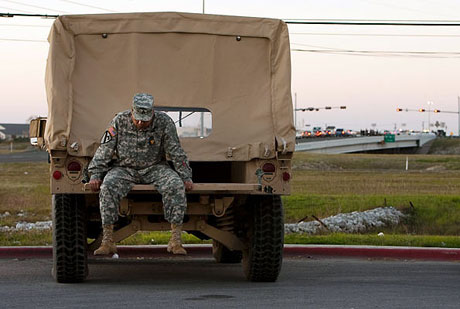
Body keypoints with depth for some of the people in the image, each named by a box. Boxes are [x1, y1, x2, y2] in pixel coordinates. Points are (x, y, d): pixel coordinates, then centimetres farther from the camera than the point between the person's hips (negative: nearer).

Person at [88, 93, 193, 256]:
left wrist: (186, 177, -5)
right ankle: (107, 241, -25)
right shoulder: (120, 121, -5)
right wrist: (95, 175, -7)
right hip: (125, 168, 0)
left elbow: (176, 152, -1)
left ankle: (176, 240, -27)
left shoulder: (164, 122, -6)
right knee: (107, 187, -30)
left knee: (176, 185, -29)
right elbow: (104, 150, 0)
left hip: (155, 168, 0)